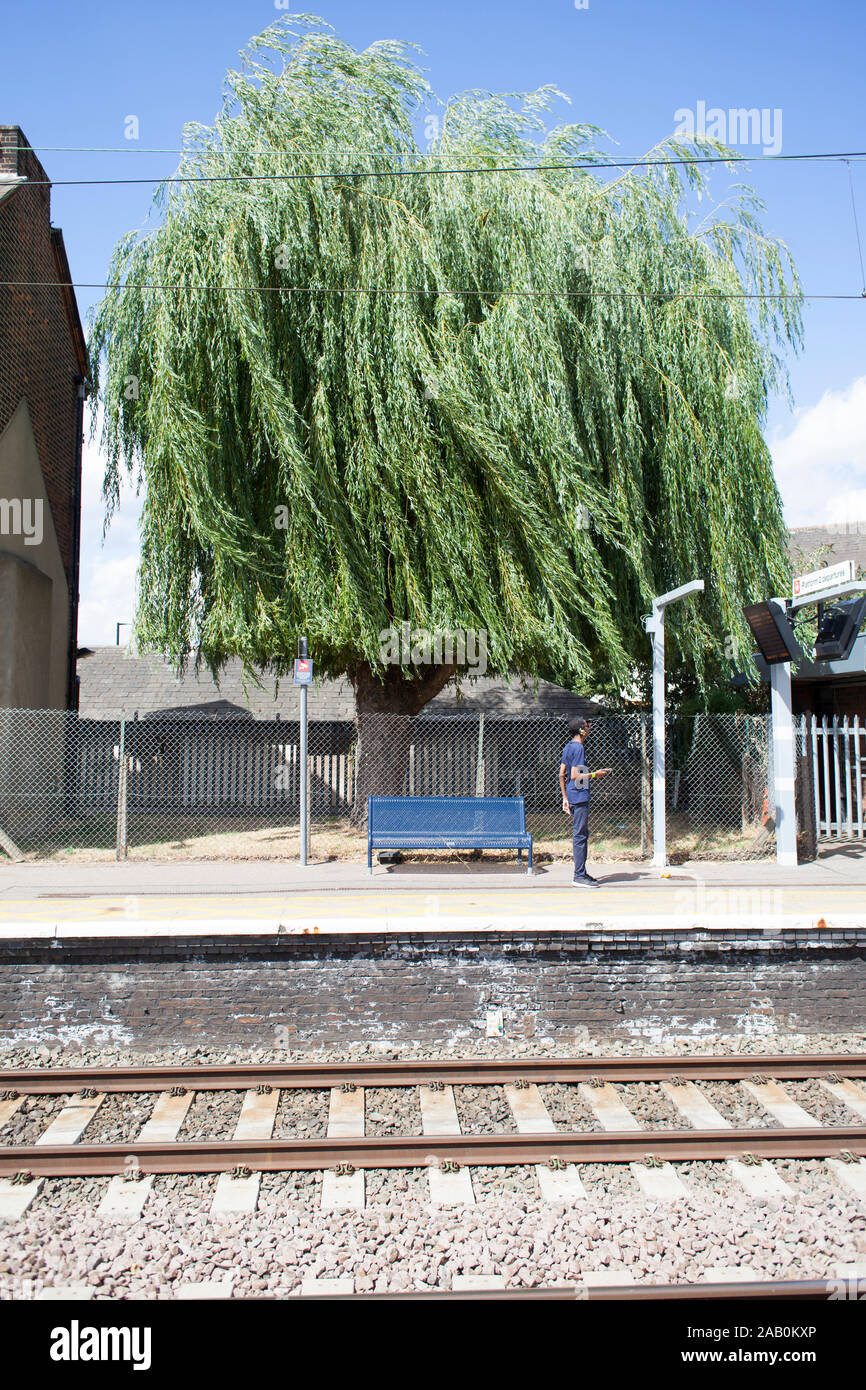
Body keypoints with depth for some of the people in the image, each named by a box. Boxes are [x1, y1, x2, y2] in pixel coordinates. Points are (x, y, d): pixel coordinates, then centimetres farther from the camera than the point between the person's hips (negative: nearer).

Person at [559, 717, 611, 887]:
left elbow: (562, 774, 15)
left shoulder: (568, 747, 14)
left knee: (581, 834, 15)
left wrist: (565, 798, 17)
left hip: (572, 797, 10)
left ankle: (581, 873, 21)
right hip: (580, 797, -10)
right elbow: (574, 776, -19)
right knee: (580, 835, -7)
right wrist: (595, 774, -9)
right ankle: (579, 876, -5)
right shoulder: (578, 748, -14)